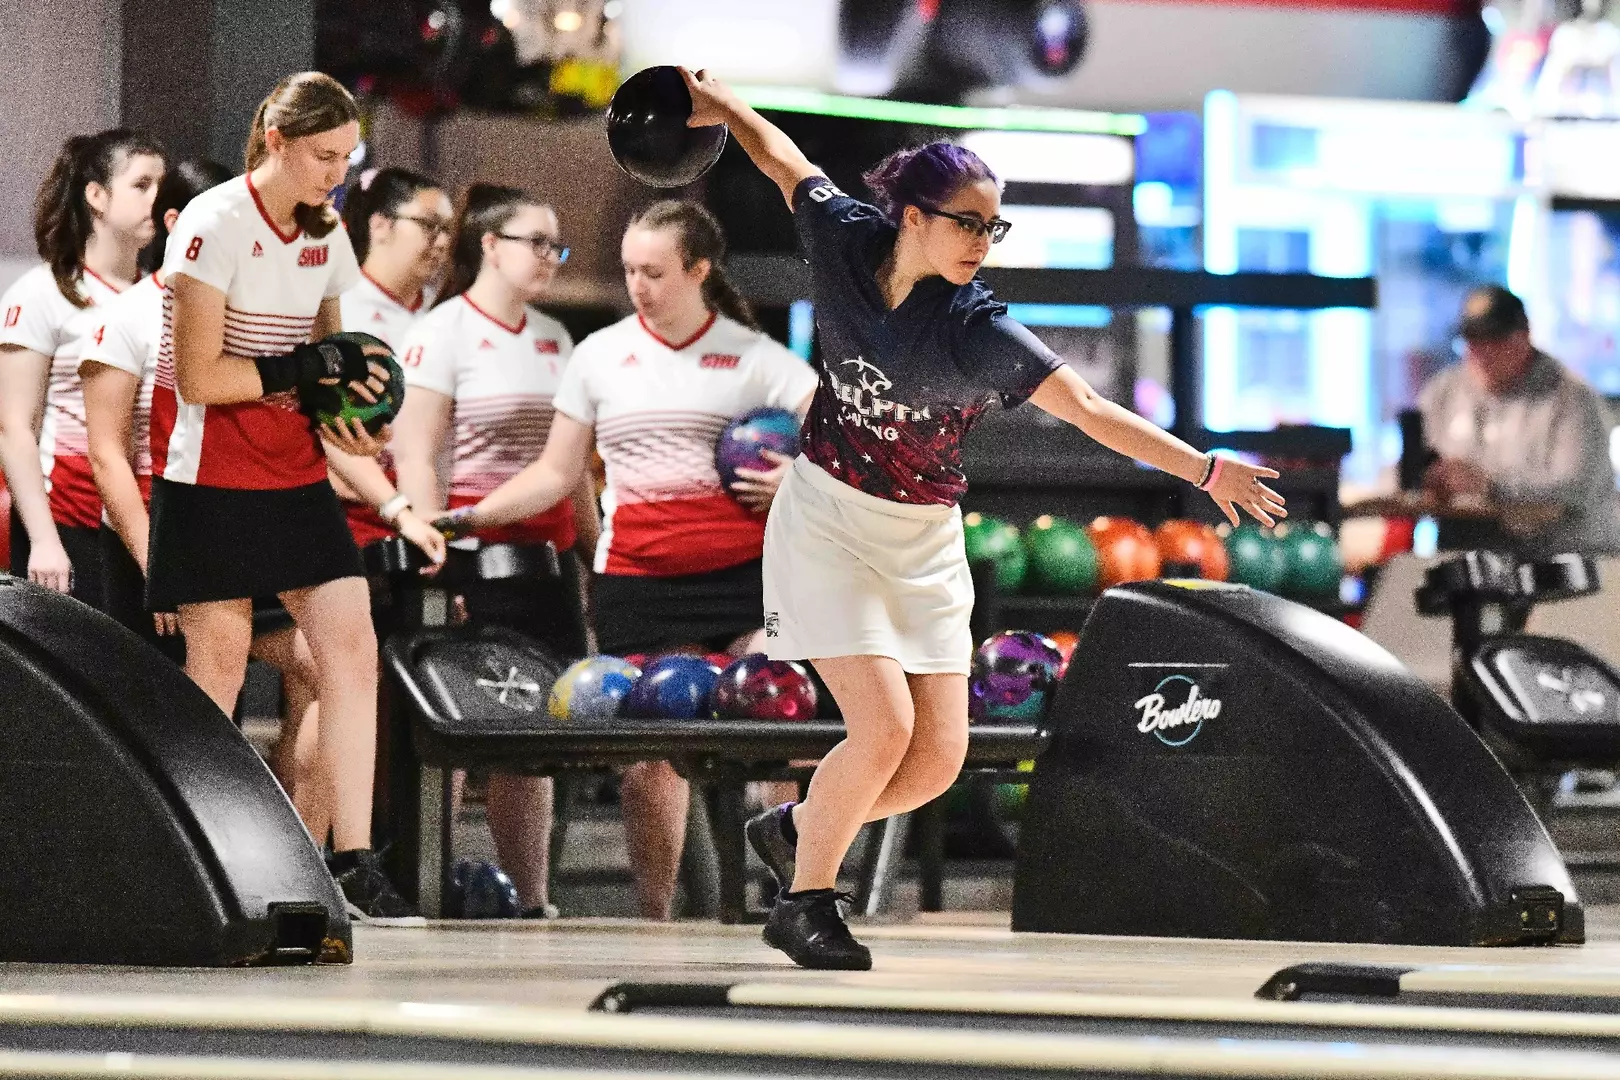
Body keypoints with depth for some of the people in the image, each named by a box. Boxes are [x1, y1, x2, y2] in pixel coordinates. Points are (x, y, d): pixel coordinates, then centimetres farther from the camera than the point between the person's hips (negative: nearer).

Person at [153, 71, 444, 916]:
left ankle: (352, 859, -2)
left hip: (294, 474, 7)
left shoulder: (325, 236, 9)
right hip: (209, 474, -7)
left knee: (352, 648, -5)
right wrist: (306, 368, -22)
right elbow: (198, 378, -17)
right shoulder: (215, 225, -14)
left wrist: (347, 423, 0)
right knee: (220, 663, -1)